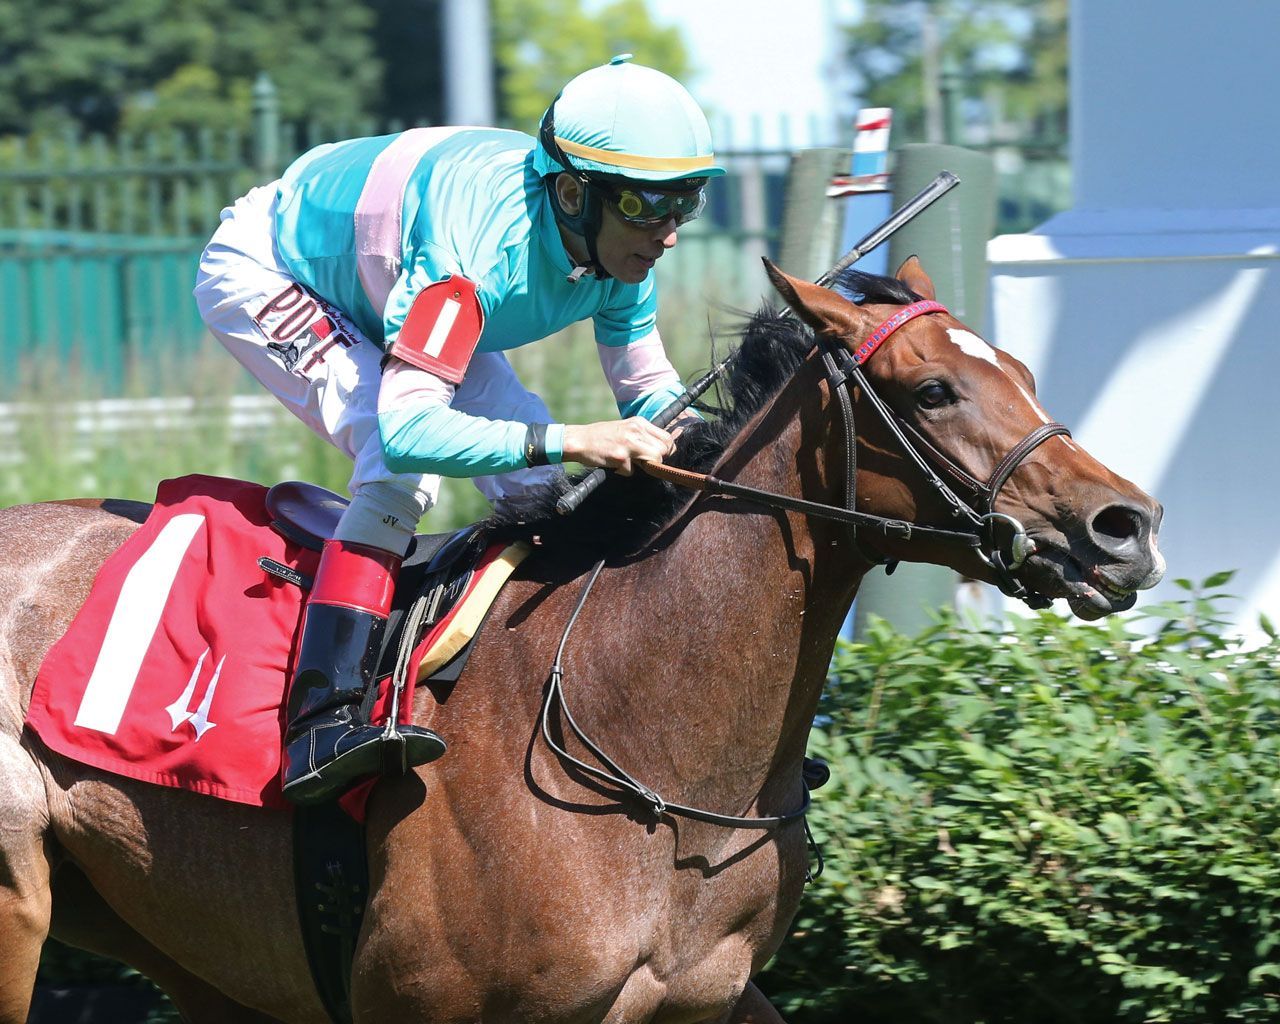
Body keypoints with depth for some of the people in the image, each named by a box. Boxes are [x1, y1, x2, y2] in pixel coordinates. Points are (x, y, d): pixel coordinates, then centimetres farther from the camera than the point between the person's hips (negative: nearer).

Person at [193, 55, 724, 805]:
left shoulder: (618, 246, -20)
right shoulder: (479, 244, -44)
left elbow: (650, 389, -5)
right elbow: (406, 427, -51)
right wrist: (574, 441, -54)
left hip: (378, 289, 8)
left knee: (538, 479, -3)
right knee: (405, 466, -30)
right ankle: (322, 721, -37)